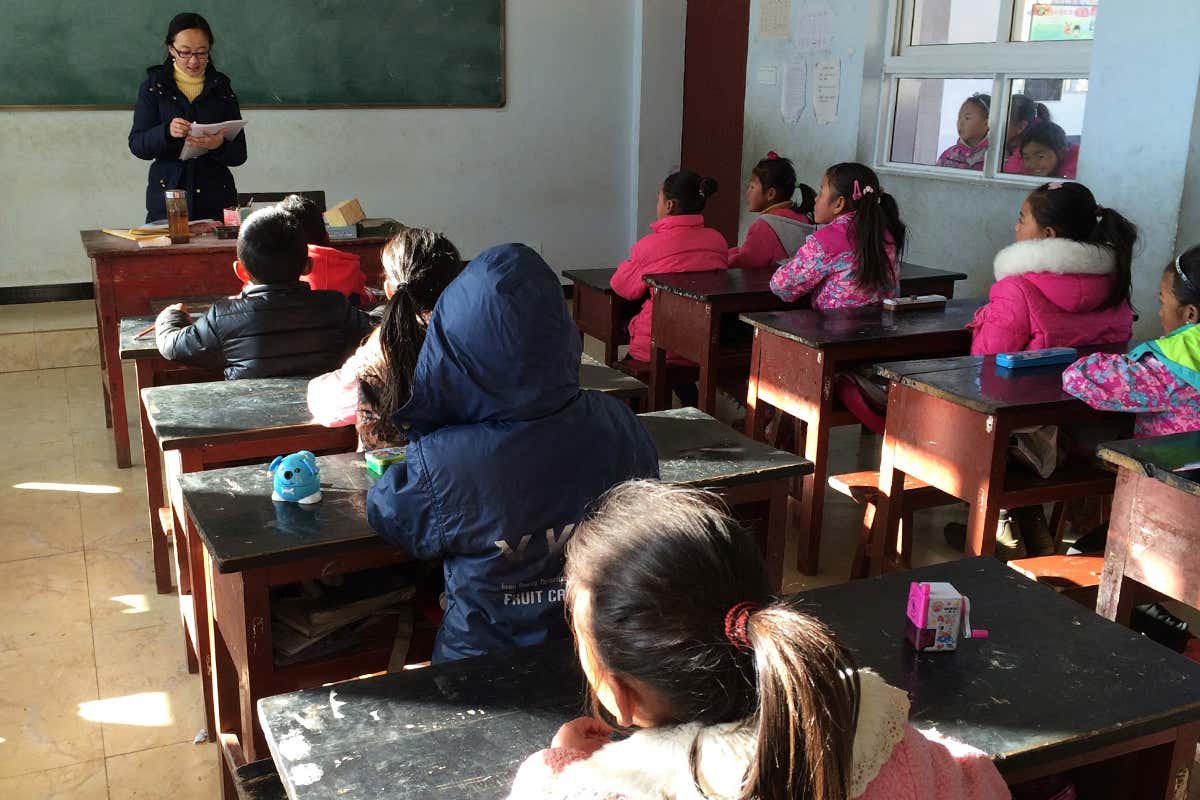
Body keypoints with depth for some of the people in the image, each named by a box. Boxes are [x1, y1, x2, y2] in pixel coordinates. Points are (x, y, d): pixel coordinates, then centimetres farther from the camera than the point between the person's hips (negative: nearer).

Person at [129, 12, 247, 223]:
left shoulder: (222, 89, 9)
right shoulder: (153, 87, 6)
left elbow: (239, 154, 3)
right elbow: (137, 145, -3)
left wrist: (219, 145, -19)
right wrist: (167, 132, -22)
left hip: (216, 200, 1)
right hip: (166, 197, -1)